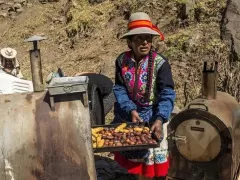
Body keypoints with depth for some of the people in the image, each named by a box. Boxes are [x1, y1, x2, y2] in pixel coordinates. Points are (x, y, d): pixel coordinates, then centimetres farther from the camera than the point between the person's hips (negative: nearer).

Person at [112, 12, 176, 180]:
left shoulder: (160, 63, -17)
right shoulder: (122, 61, -7)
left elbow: (167, 94, -22)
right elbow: (119, 90, -9)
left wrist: (159, 119, -36)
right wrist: (131, 110, -25)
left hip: (153, 114, -3)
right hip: (128, 113, 4)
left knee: (151, 157, 5)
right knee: (129, 149, 20)